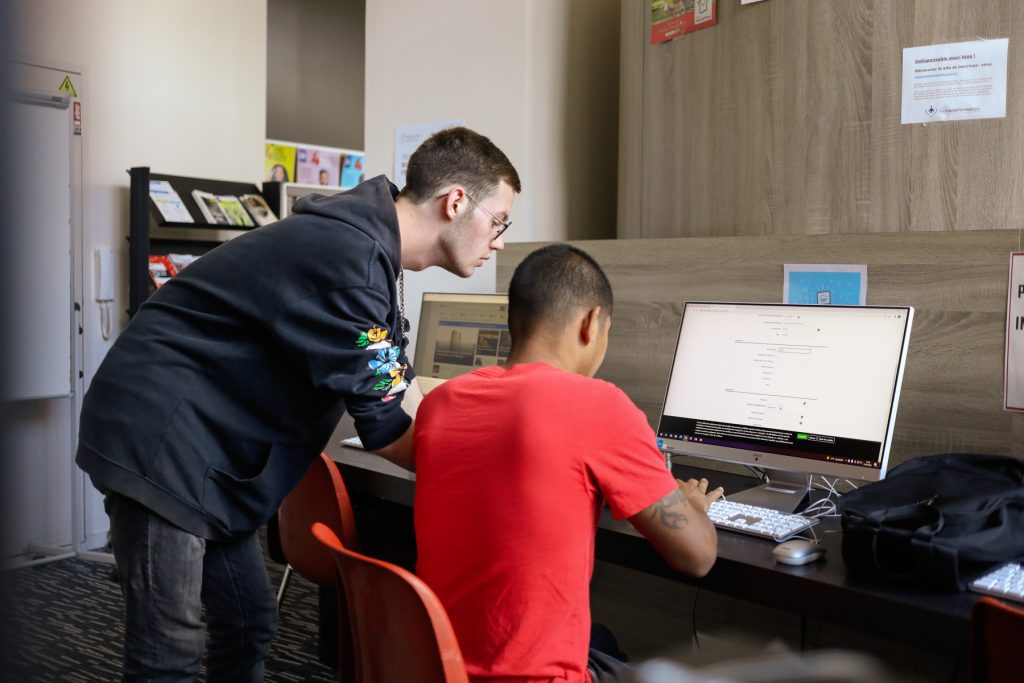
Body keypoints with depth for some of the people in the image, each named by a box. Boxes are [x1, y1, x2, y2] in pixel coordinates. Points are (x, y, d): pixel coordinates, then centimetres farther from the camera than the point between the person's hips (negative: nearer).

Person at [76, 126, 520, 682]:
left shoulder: (369, 246, 9)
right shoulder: (352, 258, -24)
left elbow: (384, 420, 11)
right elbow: (387, 433, -18)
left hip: (208, 448, 10)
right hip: (160, 443, -10)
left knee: (248, 625, 14)